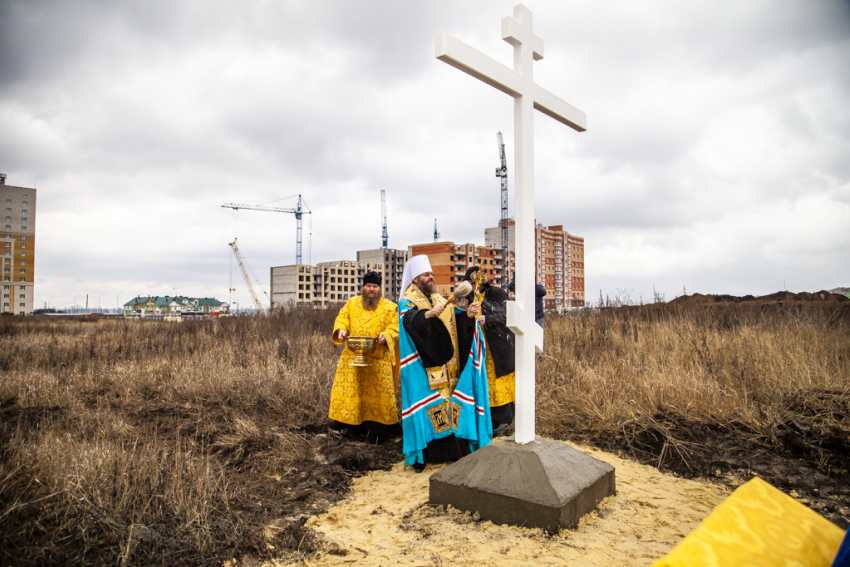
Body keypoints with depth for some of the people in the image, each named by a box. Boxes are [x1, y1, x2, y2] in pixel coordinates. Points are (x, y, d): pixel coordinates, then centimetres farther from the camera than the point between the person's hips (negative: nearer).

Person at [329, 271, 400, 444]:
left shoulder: (389, 307, 5)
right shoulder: (352, 303, 13)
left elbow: (395, 328, 0)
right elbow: (342, 319, 11)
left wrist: (385, 336, -19)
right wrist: (341, 330, -10)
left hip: (378, 358, -2)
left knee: (377, 391, -1)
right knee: (349, 388, 2)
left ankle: (375, 428, 9)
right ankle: (351, 425, 15)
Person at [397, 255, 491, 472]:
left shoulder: (441, 301, 18)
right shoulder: (407, 302, 1)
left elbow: (457, 320, 4)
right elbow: (409, 319, -22)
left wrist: (468, 315, -18)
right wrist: (429, 314, -40)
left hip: (446, 367, 5)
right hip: (423, 368, -5)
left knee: (449, 404, 4)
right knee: (425, 404, -6)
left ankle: (451, 449, 11)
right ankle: (421, 454, 2)